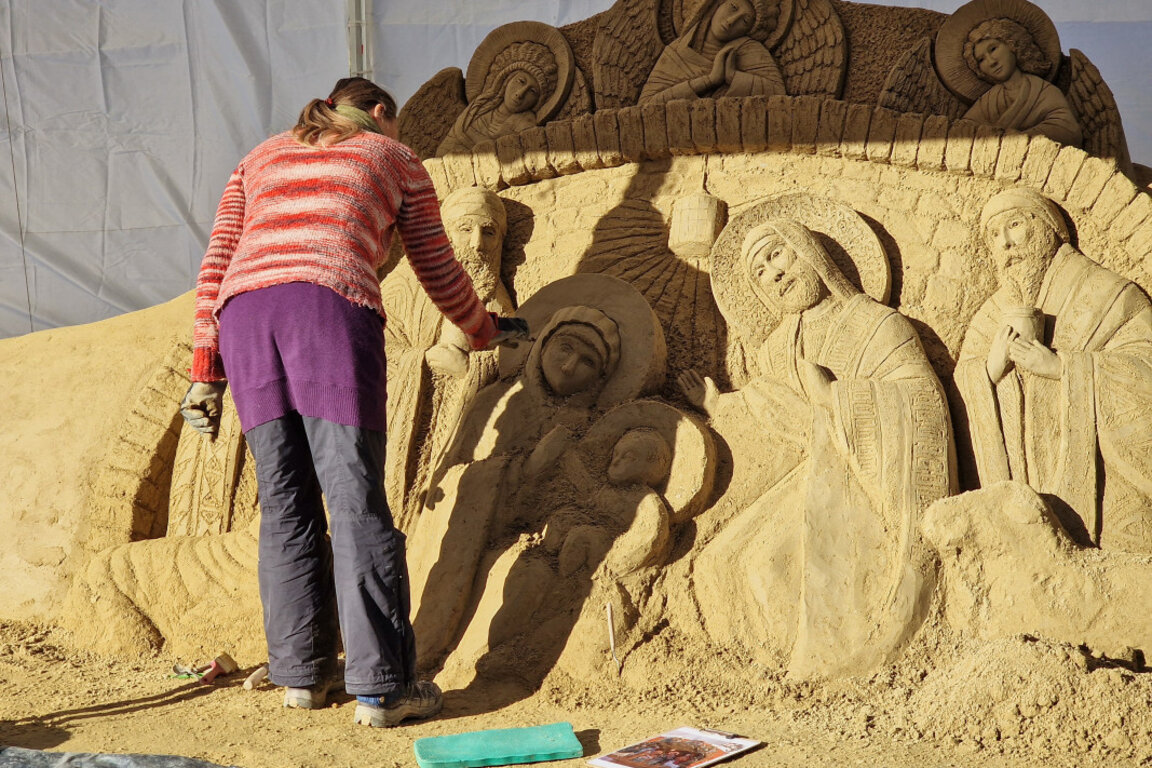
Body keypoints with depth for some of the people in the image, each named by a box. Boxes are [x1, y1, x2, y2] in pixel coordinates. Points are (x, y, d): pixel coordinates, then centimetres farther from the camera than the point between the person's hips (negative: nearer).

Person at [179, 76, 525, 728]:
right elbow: (440, 271, 27)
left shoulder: (260, 161, 33)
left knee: (286, 503, 11)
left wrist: (207, 370, 18)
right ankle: (382, 686, -4)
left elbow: (218, 266, 21)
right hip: (333, 308, -4)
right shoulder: (394, 159, 25)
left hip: (244, 311, 4)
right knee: (358, 502, -4)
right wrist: (483, 331, 44)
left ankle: (302, 673, 16)